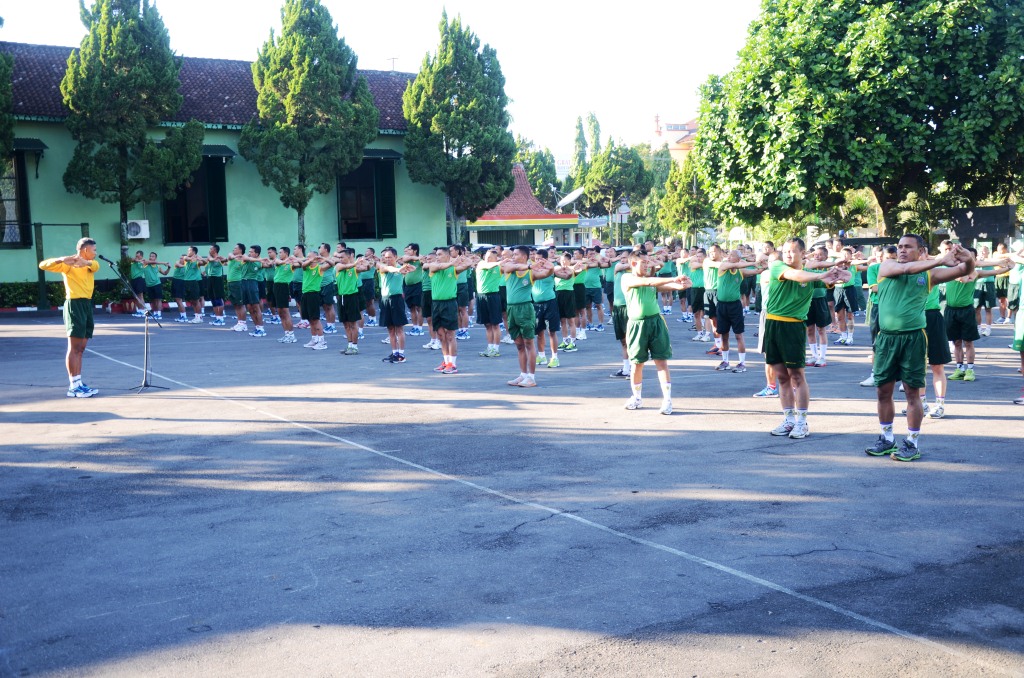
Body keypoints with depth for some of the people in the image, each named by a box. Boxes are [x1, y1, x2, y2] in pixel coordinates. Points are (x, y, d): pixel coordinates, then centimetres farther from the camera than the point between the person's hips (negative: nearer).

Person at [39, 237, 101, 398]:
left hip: (87, 304, 8)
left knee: (80, 348, 9)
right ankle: (74, 387, -10)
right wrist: (61, 260, -29)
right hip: (75, 304, -8)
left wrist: (86, 262, -29)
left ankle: (78, 383, 12)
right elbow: (43, 265, -12)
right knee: (74, 348, -9)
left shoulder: (89, 265, 17)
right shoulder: (68, 264, -3)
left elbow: (96, 266, -7)